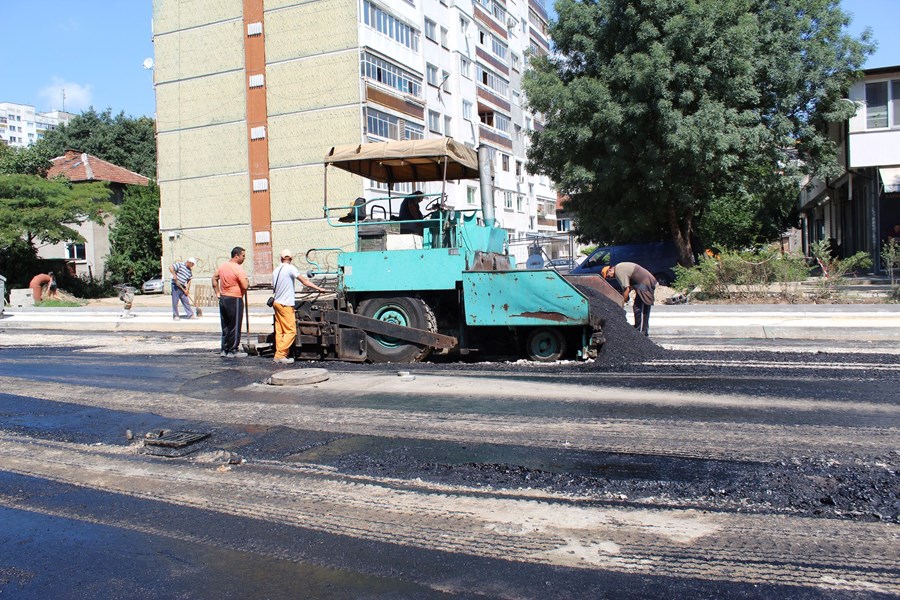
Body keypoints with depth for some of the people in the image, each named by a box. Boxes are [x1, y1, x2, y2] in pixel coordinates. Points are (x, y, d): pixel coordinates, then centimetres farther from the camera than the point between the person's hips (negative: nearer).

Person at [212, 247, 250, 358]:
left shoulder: (222, 266, 8)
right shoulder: (238, 268, -16)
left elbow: (214, 279, 16)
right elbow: (245, 286, -22)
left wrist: (217, 293, 16)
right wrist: (248, 282, -1)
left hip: (223, 299, 8)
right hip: (235, 300, -8)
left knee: (225, 326, 15)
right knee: (235, 327, 1)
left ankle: (224, 350, 19)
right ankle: (233, 351, 6)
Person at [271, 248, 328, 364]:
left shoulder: (276, 270, 14)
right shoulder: (290, 268, -9)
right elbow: (304, 281, -12)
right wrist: (319, 288, -8)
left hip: (277, 303, 9)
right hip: (286, 305, -9)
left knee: (279, 331, 9)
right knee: (291, 331, -6)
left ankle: (279, 355, 10)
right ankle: (280, 355, -9)